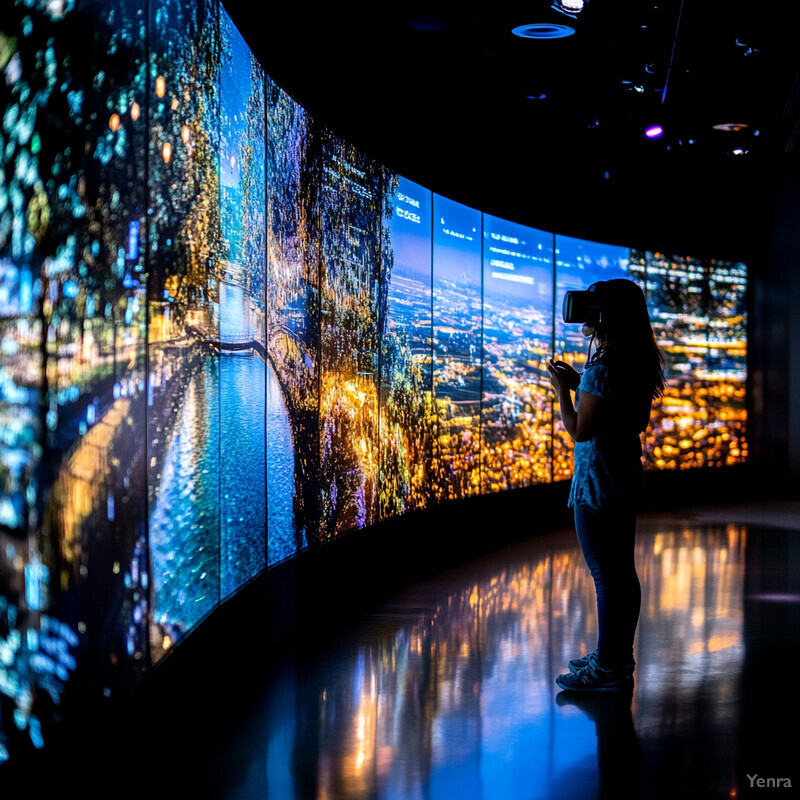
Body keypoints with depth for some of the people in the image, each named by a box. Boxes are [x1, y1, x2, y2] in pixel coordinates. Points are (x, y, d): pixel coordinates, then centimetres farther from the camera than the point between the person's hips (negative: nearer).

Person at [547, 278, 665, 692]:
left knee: (605, 574, -2)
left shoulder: (601, 370, -20)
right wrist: (579, 384, 14)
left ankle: (608, 668, 5)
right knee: (622, 569, 15)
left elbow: (580, 431, -18)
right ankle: (619, 656, 26)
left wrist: (562, 389, -6)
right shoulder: (639, 366, 7)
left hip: (597, 482, -9)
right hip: (626, 475, 9)